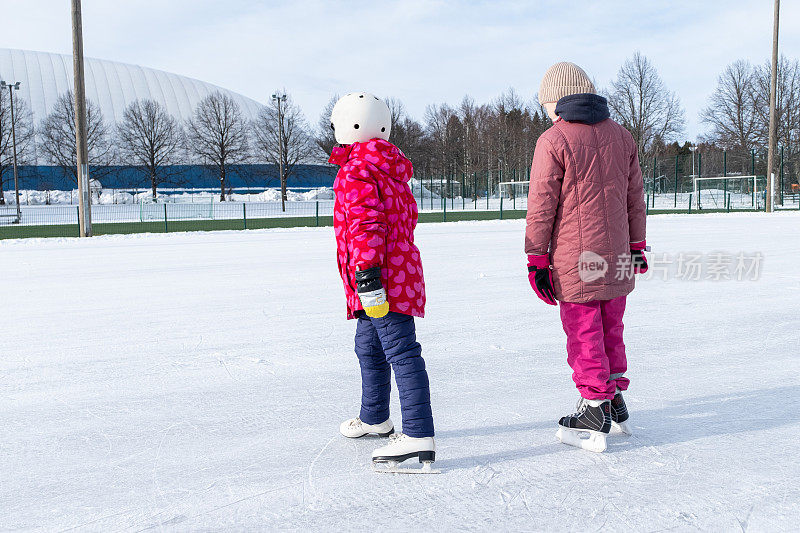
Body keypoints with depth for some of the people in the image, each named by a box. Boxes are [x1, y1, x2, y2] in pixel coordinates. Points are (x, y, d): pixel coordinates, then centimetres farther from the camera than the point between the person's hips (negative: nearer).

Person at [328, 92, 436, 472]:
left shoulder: (354, 173, -12)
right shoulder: (391, 171, 18)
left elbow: (366, 226, -23)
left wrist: (366, 271, -26)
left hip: (382, 283, -10)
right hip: (400, 272, 10)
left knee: (401, 352, -14)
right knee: (369, 348, 24)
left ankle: (419, 436, -17)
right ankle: (375, 419, 40)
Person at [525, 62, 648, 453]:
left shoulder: (553, 141, -10)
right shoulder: (621, 136, 8)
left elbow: (541, 206, -10)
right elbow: (635, 198, 14)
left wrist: (536, 259, -4)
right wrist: (636, 245, 24)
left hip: (574, 259, -6)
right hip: (616, 256, 6)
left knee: (584, 334, 3)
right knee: (610, 329, 18)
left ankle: (595, 415, 8)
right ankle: (615, 402, 29)